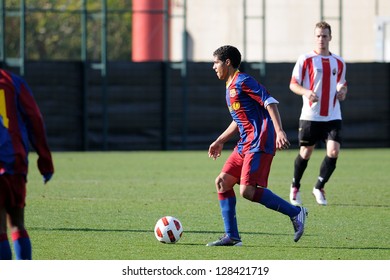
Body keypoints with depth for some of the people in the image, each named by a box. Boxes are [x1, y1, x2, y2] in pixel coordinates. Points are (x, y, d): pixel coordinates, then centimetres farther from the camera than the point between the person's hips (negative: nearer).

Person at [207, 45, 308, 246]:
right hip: (245, 144, 10)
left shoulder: (243, 81, -8)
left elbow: (270, 102, -17)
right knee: (222, 181, 4)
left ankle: (295, 213, -9)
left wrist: (279, 131, -27)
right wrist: (220, 141, 32)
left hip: (259, 143, -10)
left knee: (248, 190, -19)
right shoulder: (230, 88, 21)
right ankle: (231, 236, 4)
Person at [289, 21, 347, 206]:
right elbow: (293, 84, -2)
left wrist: (342, 91, 0)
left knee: (333, 151, -12)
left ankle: (319, 188, 7)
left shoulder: (339, 62, 10)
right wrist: (306, 92, -22)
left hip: (332, 116, 3)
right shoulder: (305, 60, -3)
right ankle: (295, 187, 29)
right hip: (310, 115, -3)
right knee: (305, 153, 5)